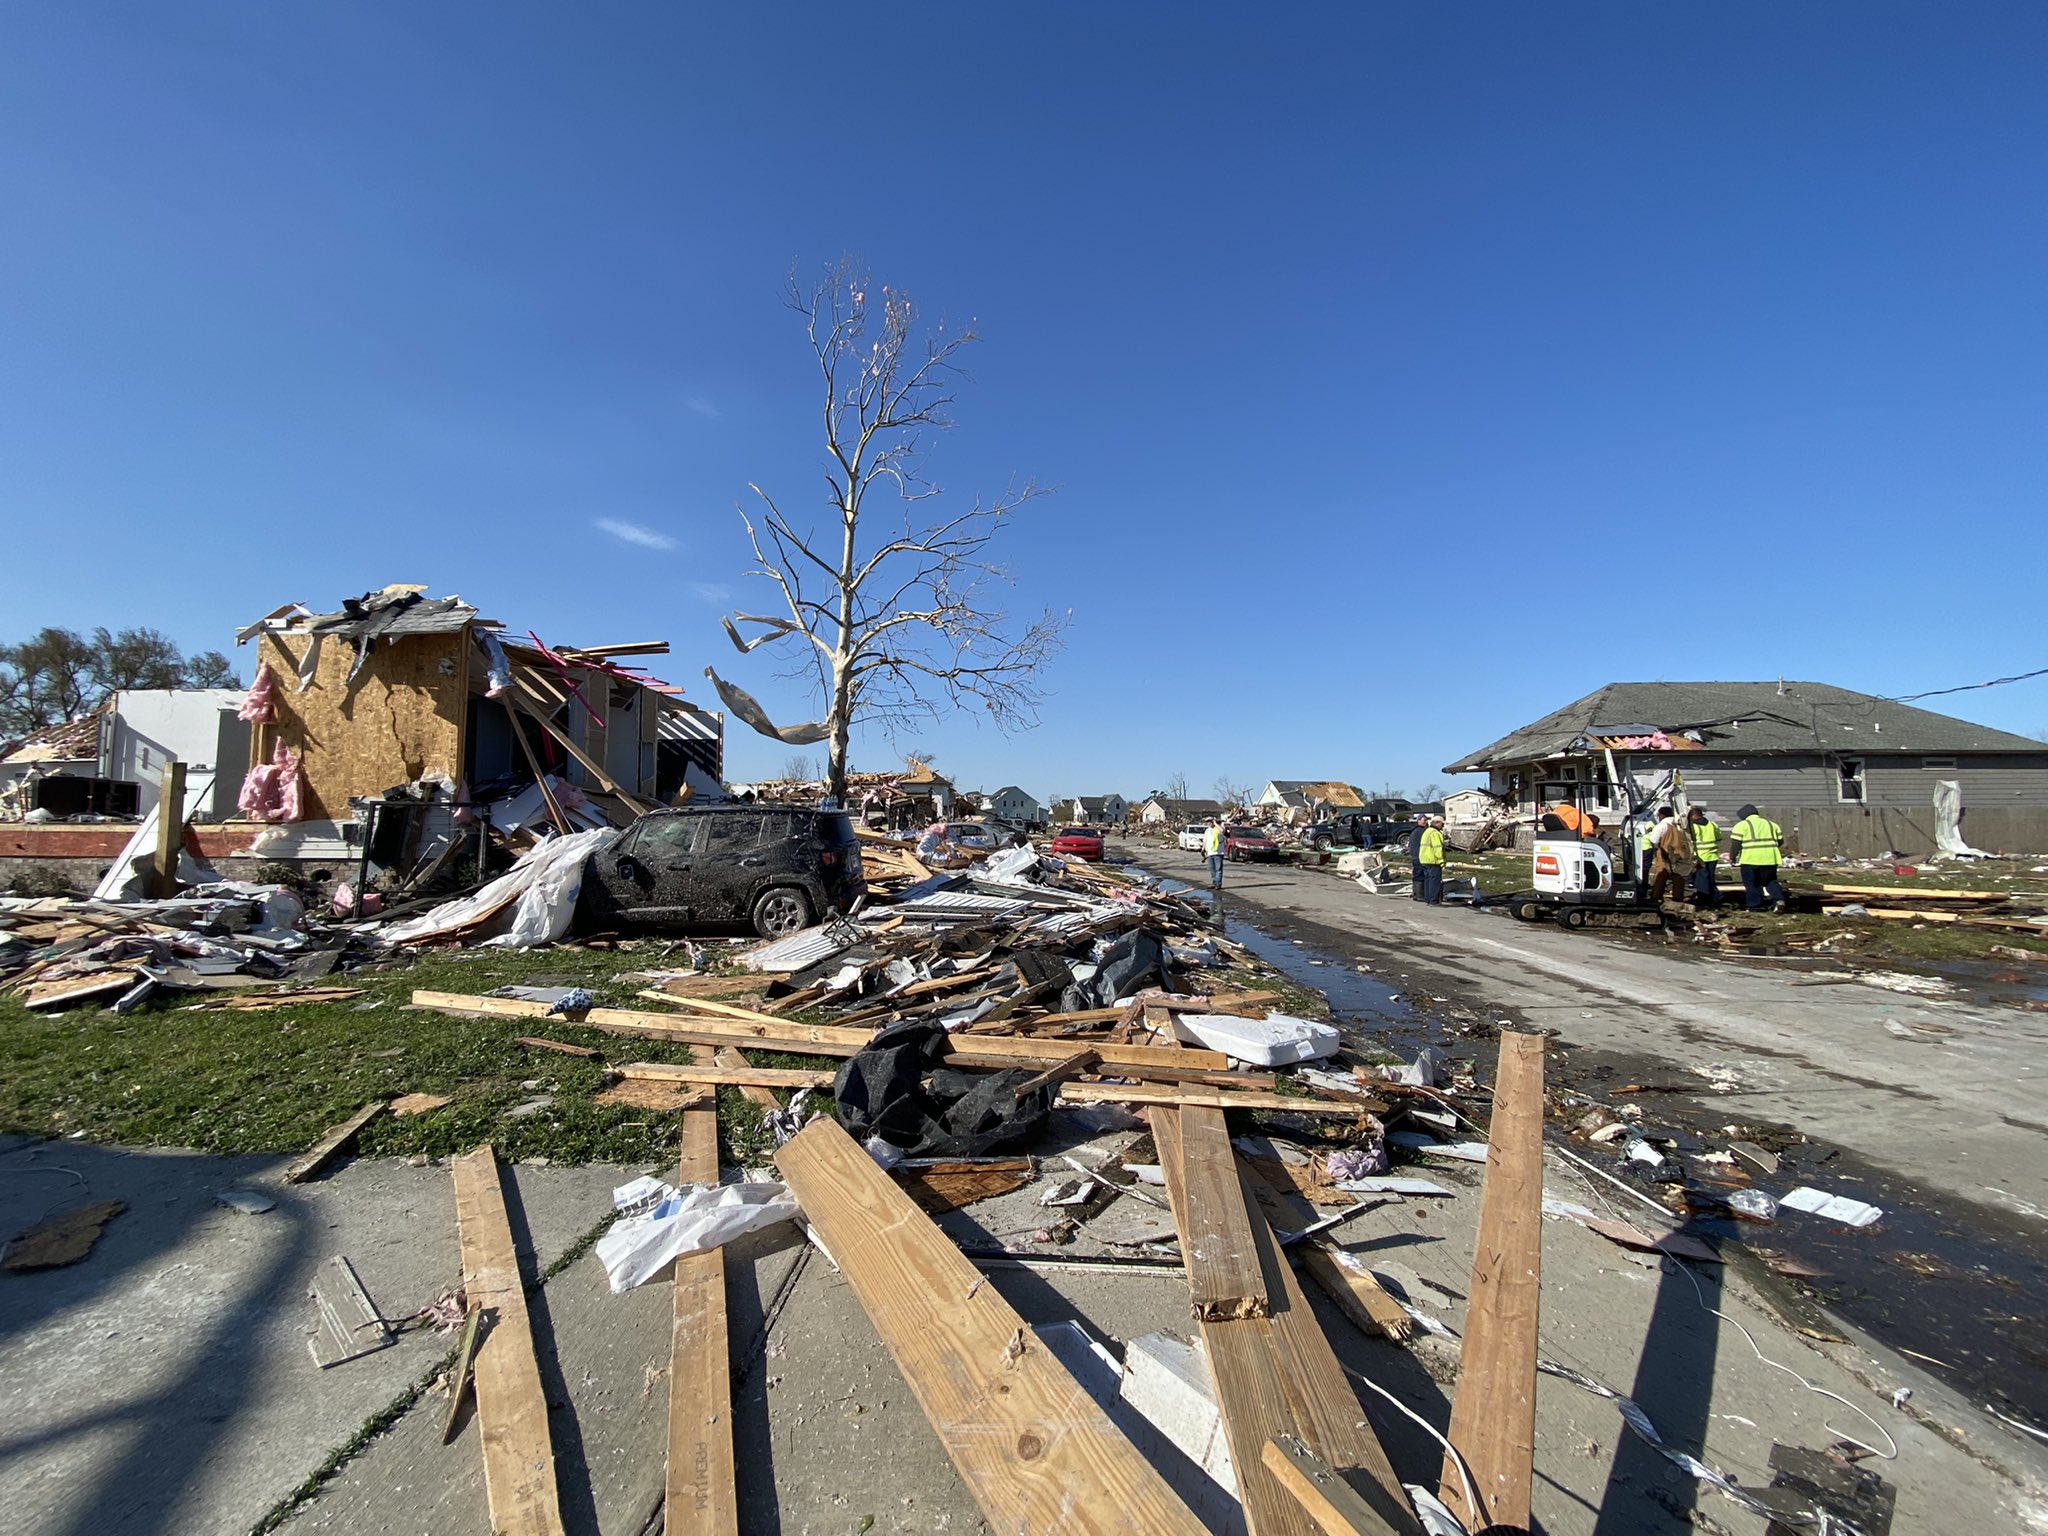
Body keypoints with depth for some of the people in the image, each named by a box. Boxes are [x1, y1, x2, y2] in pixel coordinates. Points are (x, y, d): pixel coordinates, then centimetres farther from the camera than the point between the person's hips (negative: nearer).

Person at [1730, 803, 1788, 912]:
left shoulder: (1742, 825, -2)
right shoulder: (1771, 824, 16)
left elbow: (1736, 843, -8)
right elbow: (1780, 842, 17)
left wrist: (1733, 857, 0)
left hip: (1750, 859, -5)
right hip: (1770, 859, 5)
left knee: (1752, 884, 5)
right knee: (1770, 881, 16)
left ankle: (1754, 906, 6)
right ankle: (1779, 899, -4)